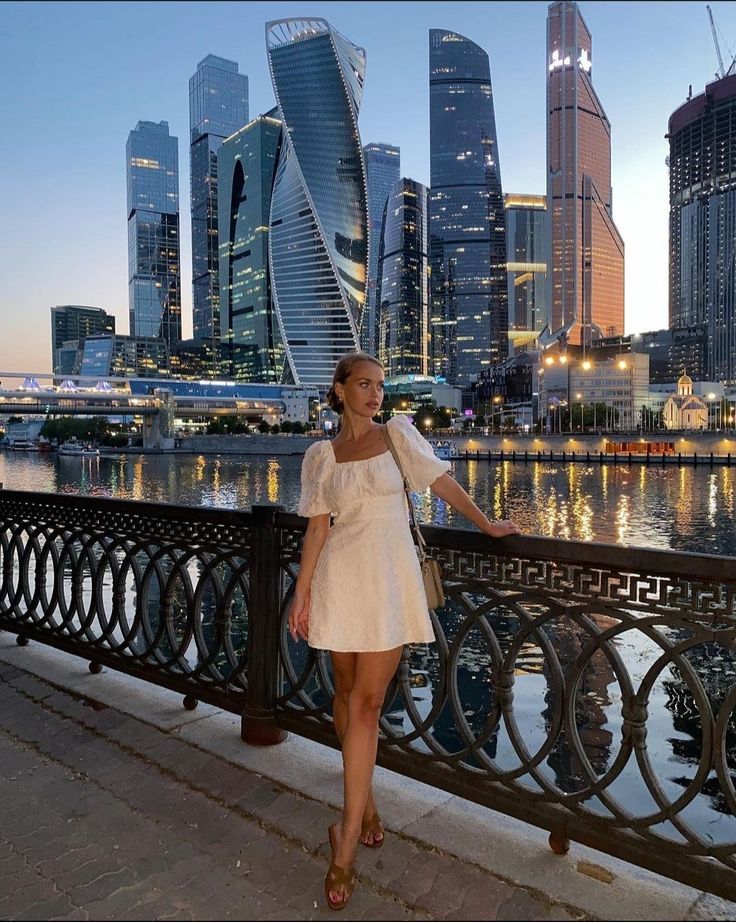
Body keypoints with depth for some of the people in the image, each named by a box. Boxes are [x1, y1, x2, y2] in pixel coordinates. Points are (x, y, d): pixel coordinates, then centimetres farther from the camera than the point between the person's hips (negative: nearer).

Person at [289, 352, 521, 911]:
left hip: (391, 580, -1)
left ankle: (346, 844, 6)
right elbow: (317, 528, 4)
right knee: (348, 696, 12)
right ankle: (365, 802, 34)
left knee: (366, 703, -2)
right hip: (341, 580, 2)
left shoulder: (398, 433, 4)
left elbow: (442, 481, 8)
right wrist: (302, 593, 1)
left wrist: (487, 525, 10)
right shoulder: (321, 455, 5)